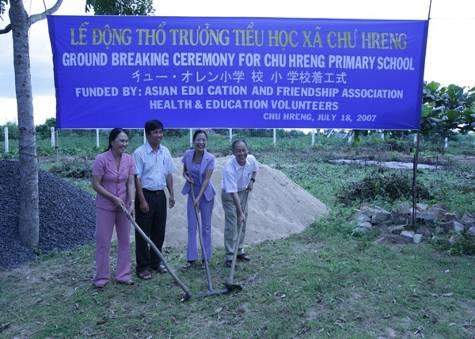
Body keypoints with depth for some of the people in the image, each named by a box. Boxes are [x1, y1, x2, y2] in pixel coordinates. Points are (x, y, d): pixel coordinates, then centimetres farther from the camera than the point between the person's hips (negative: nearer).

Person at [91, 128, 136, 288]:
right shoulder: (101, 159, -16)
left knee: (125, 240, 10)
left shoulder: (129, 159, -5)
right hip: (105, 206, -4)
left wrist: (132, 203, -18)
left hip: (123, 206, 4)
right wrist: (114, 198, -18)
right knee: (103, 241, 4)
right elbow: (96, 185, -14)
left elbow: (131, 183, -5)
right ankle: (101, 276, 20)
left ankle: (123, 275, 24)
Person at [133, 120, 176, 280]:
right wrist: (142, 200, -17)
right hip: (146, 194, -6)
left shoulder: (165, 151, 6)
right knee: (143, 233, 3)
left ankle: (155, 262, 28)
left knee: (159, 232, 13)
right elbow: (137, 178, -13)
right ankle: (142, 266, 14)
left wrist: (171, 194, 9)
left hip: (160, 195, 6)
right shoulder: (139, 153, -12)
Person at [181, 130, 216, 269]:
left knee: (206, 226, 7)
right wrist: (187, 177, -14)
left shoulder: (210, 158, -18)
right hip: (192, 192, 3)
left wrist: (199, 197, -24)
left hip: (206, 193, -3)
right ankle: (191, 258, 14)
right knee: (191, 226, 5)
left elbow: (206, 179, -19)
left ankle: (206, 257, 19)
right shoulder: (188, 154, -8)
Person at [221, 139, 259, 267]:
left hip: (244, 192, 6)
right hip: (229, 194, -6)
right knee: (231, 224, -8)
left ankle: (239, 250, 27)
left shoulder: (251, 159, -17)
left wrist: (252, 180, -3)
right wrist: (240, 212, -36)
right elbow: (233, 192, -35)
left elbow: (255, 169, 12)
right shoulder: (229, 168, -34)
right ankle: (229, 256, 1)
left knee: (242, 223, 12)